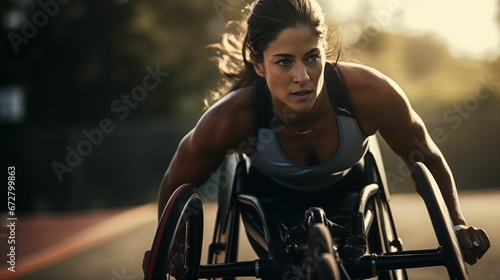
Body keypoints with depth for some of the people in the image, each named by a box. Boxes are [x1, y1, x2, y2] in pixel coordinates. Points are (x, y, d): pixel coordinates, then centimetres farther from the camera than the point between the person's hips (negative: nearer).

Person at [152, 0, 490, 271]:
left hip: (347, 191, 1)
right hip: (272, 197, -1)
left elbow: (429, 160, -18)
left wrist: (458, 225, -9)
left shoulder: (371, 93, -39)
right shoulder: (229, 119, -39)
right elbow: (176, 186, -19)